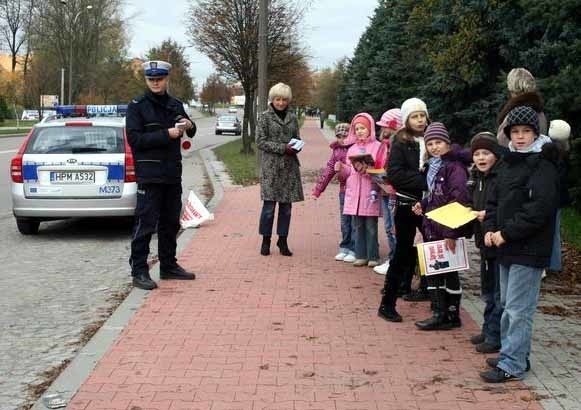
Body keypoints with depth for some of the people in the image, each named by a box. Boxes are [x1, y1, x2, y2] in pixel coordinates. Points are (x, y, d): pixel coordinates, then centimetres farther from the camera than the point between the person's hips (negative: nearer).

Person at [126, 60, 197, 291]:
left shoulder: (175, 105, 12)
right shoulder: (137, 106, -4)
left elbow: (190, 134, 22)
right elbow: (134, 139, -14)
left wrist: (189, 126, -2)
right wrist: (166, 135, -20)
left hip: (173, 174, 6)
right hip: (149, 174, -6)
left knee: (170, 223, 14)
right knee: (145, 224, -8)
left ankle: (168, 266, 25)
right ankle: (139, 271, -5)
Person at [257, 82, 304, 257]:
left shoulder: (292, 117, 12)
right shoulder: (265, 117, 0)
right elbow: (260, 141, -6)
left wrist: (296, 147, -6)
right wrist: (282, 148, -15)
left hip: (289, 166, 4)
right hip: (271, 166, -4)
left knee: (286, 206, 5)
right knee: (269, 205, -6)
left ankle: (283, 241, 14)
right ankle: (266, 241, 7)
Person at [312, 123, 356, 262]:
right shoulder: (337, 150, 10)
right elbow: (329, 169, 14)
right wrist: (318, 188, 13)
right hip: (343, 189, 6)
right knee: (345, 220, 12)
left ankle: (354, 250, 6)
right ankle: (345, 248, 22)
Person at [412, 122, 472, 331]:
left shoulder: (454, 166, -15)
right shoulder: (433, 166, 14)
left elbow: (459, 200, -22)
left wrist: (452, 232, -25)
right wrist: (422, 205, 5)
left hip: (448, 228, -9)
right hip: (433, 227, 9)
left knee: (449, 272, 1)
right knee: (433, 270, 10)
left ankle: (451, 315, 11)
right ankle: (439, 313, 16)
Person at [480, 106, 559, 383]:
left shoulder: (543, 166, -12)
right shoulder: (509, 163, 15)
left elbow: (538, 209, -21)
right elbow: (494, 200, 18)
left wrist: (506, 233, -18)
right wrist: (490, 228, 1)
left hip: (529, 250, -9)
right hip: (507, 248, 9)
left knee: (518, 308, -6)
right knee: (508, 305, 16)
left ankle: (512, 365, -1)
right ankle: (514, 354, 27)